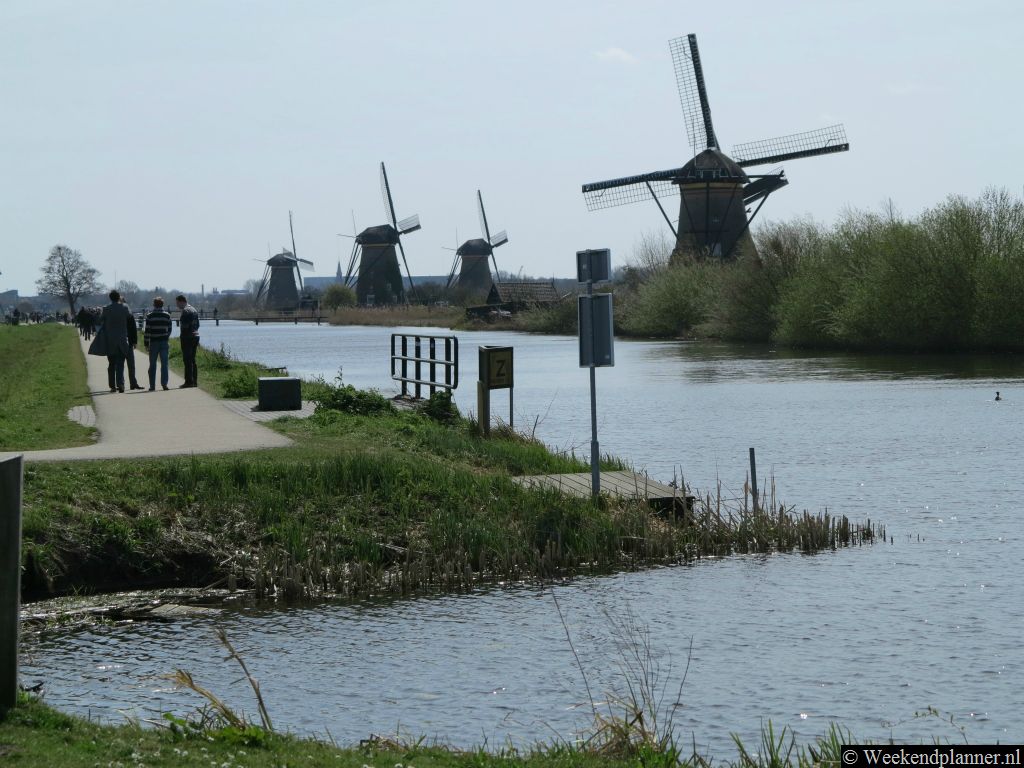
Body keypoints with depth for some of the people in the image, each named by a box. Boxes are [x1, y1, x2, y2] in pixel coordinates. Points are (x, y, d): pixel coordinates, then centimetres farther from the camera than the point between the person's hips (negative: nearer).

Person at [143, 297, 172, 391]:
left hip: (153, 342, -1)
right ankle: (164, 383, -7)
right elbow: (169, 329, 9)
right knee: (164, 363, 2)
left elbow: (147, 331, -7)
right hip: (164, 342, 1)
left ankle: (152, 385, 5)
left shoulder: (150, 316, -5)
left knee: (152, 365, 5)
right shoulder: (167, 315, 2)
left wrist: (146, 343, -1)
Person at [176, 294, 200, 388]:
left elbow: (185, 326, -20)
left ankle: (189, 381, -8)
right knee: (192, 360, 13)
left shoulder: (185, 310, -12)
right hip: (195, 336, 9)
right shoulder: (194, 309, 16)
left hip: (187, 337, -9)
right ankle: (194, 381, 13)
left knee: (187, 360, -7)